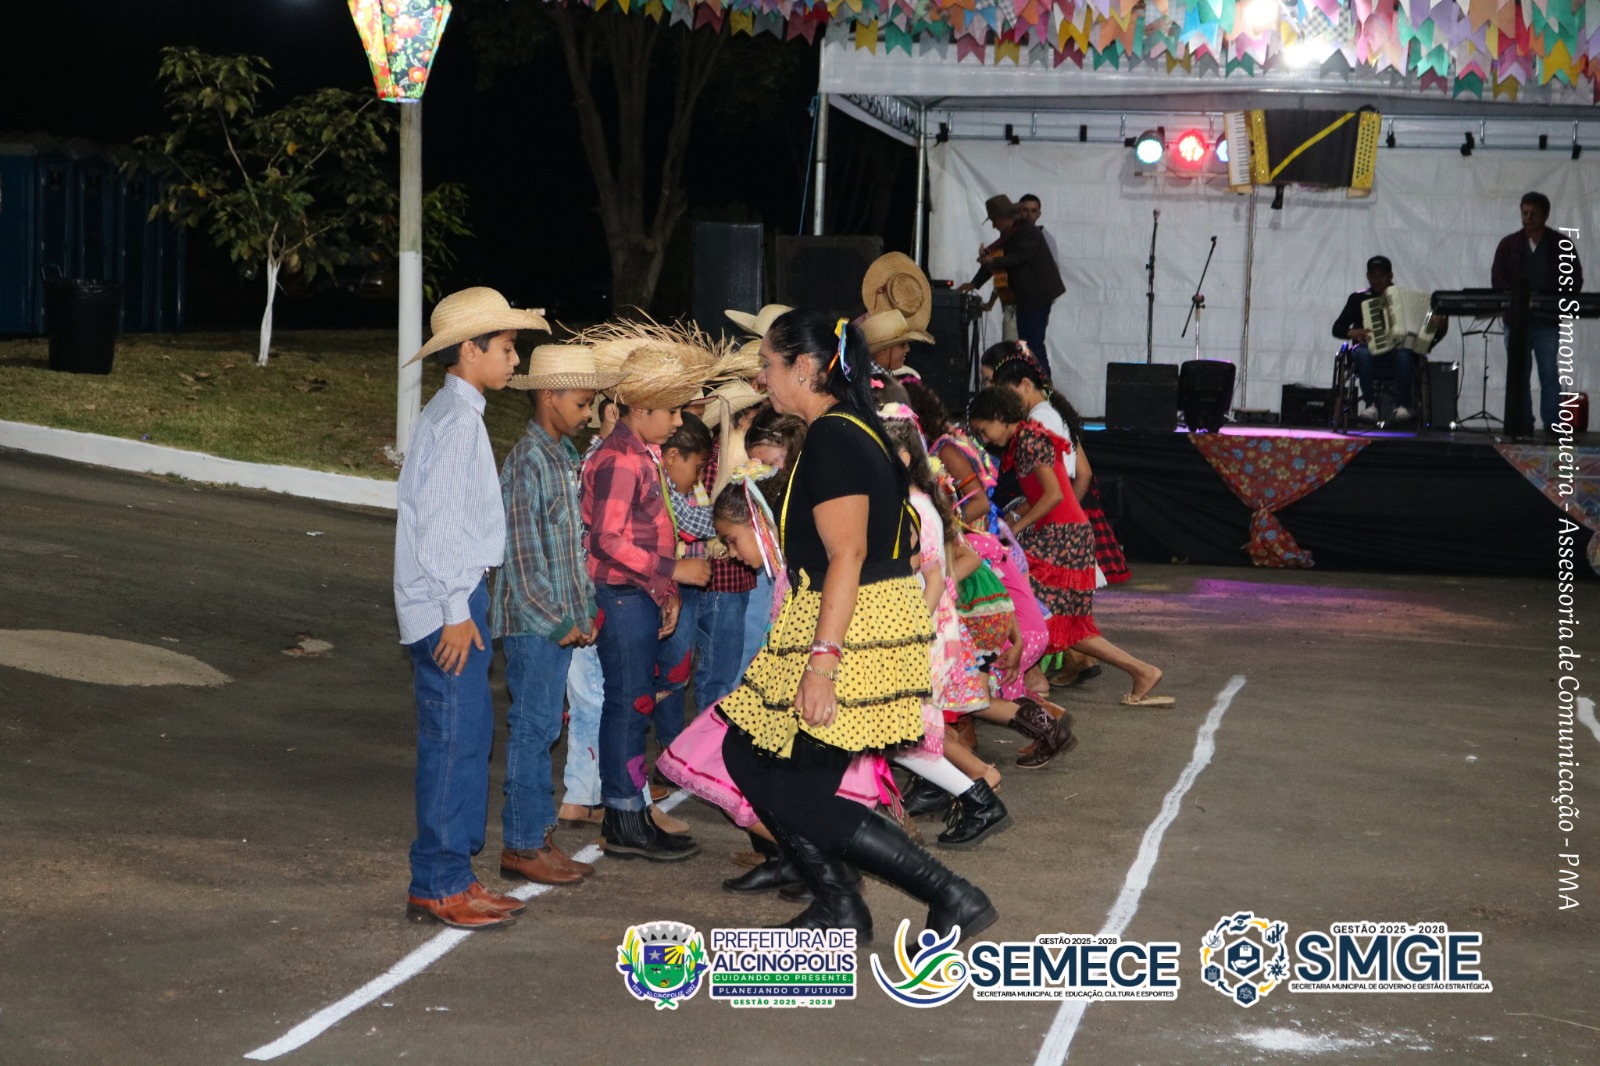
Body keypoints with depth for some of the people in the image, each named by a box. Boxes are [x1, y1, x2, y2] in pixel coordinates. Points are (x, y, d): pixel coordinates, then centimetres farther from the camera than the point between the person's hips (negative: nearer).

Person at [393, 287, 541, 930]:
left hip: (457, 596, 10)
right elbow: (439, 517, -19)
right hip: (448, 600, -10)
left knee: (467, 737, 12)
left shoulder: (456, 414, 17)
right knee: (456, 738, -8)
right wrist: (456, 610, -20)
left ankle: (452, 876, 18)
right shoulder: (456, 419, -14)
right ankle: (439, 887, -3)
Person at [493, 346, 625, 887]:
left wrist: (585, 610, 13)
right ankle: (521, 847, 3)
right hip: (534, 624, -9)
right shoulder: (527, 463, -16)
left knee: (543, 730, 13)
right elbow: (521, 555, -18)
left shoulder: (565, 457, 13)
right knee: (532, 731, -3)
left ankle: (539, 836, 20)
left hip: (562, 623, 9)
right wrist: (557, 623, -15)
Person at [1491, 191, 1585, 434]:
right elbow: (1497, 278, 5)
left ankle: (1552, 425, -5)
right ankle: (1521, 424, 7)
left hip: (1547, 321, -2)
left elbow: (1575, 280, 4)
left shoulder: (1562, 245, 5)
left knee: (1549, 373, -6)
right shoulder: (1509, 244, 9)